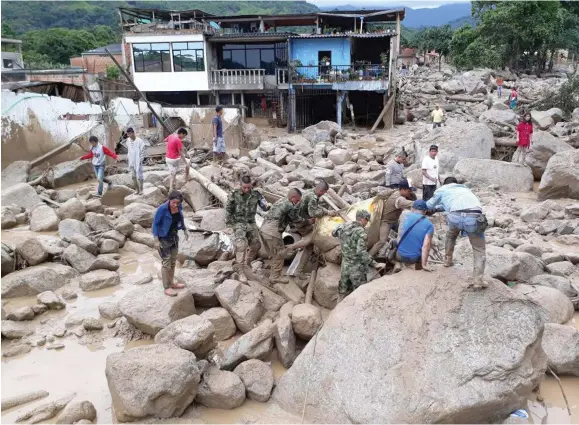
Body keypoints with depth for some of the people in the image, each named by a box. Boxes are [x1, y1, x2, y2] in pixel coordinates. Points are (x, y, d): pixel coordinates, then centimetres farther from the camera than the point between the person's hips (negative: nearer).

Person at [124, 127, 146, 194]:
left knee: (139, 176, -1)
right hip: (131, 161, 6)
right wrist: (127, 157, 11)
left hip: (138, 161, -6)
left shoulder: (139, 141, -14)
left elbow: (142, 151, -10)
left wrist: (140, 160, -12)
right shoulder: (128, 140, 4)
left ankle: (141, 190, 13)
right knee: (133, 176, 10)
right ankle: (137, 189, 21)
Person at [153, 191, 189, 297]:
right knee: (166, 263, -1)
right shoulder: (162, 209, -25)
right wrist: (156, 240, -22)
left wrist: (185, 230, 14)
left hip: (174, 236, 7)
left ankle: (171, 283, 32)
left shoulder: (179, 207, -8)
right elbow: (155, 223, -19)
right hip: (163, 238, -7)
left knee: (173, 261, 17)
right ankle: (166, 288, 10)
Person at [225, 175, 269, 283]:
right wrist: (229, 226, -6)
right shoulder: (234, 195, -8)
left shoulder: (256, 194, -3)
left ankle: (246, 263, 33)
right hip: (238, 224, -4)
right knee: (241, 245, -19)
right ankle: (241, 272, -17)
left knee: (256, 244, 8)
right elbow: (228, 211, -2)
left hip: (251, 224, 4)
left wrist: (267, 206, -28)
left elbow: (264, 206, -4)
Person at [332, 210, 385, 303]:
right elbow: (362, 253, -30)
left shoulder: (343, 227, 0)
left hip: (345, 266, 7)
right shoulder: (361, 233, -21)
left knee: (343, 292, 18)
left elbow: (334, 233, 22)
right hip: (357, 269, -7)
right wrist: (375, 264, -30)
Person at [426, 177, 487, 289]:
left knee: (451, 235, 34)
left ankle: (448, 260, 45)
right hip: (474, 217, 1)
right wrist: (437, 207, 70)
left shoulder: (442, 189, 30)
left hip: (456, 216, -1)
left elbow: (429, 205, 42)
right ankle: (478, 280, 4)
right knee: (479, 248, 16)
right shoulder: (465, 188, 41)